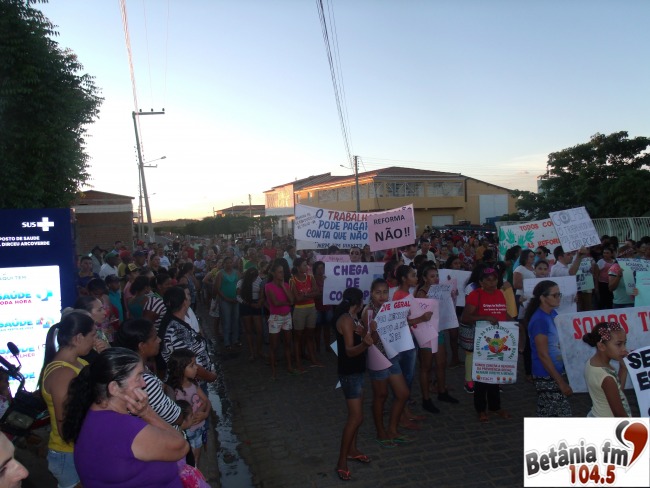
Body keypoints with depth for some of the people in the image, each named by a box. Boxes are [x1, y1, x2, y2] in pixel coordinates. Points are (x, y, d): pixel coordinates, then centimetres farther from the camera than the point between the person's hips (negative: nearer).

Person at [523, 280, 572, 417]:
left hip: (556, 373, 8)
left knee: (548, 416, 16)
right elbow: (543, 355, -20)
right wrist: (561, 382, -18)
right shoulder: (539, 320, -20)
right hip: (547, 377, -8)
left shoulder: (553, 314, 7)